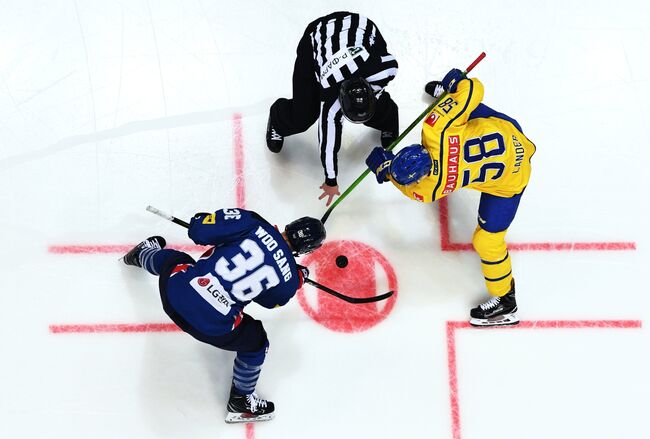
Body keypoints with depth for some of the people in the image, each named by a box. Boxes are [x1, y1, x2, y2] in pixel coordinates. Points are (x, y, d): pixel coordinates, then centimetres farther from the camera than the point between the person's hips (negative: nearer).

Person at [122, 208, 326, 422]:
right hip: (210, 327, -3)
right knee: (255, 342, 25)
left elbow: (199, 230, -10)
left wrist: (202, 219, 14)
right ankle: (240, 401, 40)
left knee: (172, 260, 38)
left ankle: (144, 253, 70)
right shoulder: (288, 280, -5)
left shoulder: (254, 224, -9)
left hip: (177, 288, 3)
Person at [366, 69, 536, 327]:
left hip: (509, 177, -5)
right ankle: (445, 91, 66)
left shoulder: (434, 188, -31)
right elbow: (473, 90, -21)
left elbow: (411, 189, -6)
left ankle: (505, 301, 22)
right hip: (506, 131, 5)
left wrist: (384, 169, -1)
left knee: (487, 240, 5)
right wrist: (456, 81, -1)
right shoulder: (435, 129, -29)